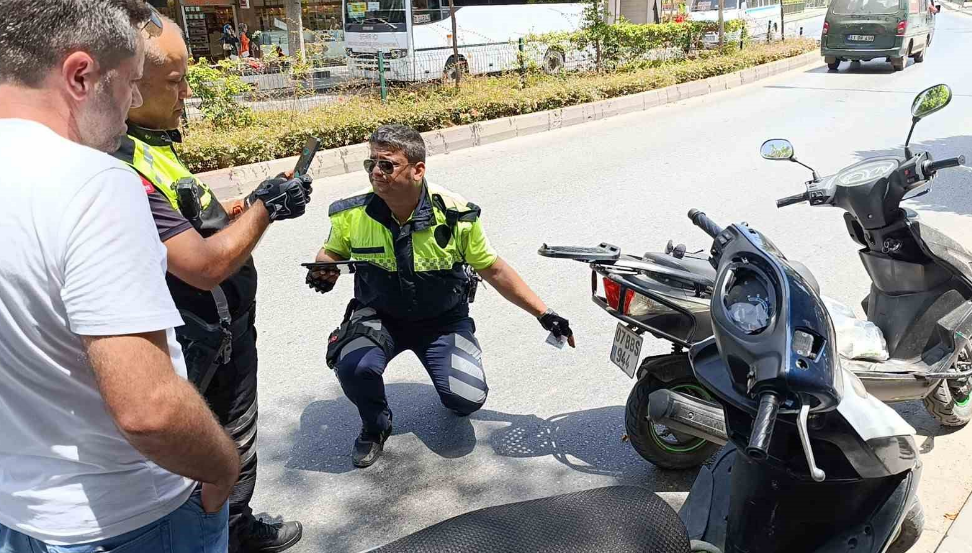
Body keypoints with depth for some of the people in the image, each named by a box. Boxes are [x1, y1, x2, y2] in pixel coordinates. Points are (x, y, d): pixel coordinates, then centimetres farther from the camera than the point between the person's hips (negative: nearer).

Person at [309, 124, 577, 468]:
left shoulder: (455, 214, -17)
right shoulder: (352, 214, -14)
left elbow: (494, 270, -6)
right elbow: (332, 252, 9)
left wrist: (544, 314, -7)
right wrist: (323, 272, -16)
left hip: (443, 320, 0)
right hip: (378, 316, 1)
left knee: (467, 399, -19)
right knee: (354, 366, -31)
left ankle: (453, 395, 23)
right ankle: (375, 426, 5)